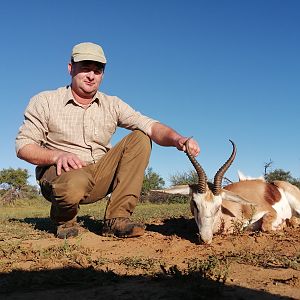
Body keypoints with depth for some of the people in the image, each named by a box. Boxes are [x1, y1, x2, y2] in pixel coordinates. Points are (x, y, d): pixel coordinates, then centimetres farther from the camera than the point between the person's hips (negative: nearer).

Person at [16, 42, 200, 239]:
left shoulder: (112, 105, 6)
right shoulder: (45, 102, 0)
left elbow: (150, 126, -7)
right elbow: (23, 146, -5)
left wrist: (177, 139, -29)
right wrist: (57, 155, -25)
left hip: (100, 176, 4)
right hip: (61, 172, -4)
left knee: (139, 139, -12)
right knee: (74, 183, -40)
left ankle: (117, 218, -17)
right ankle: (64, 220, -1)